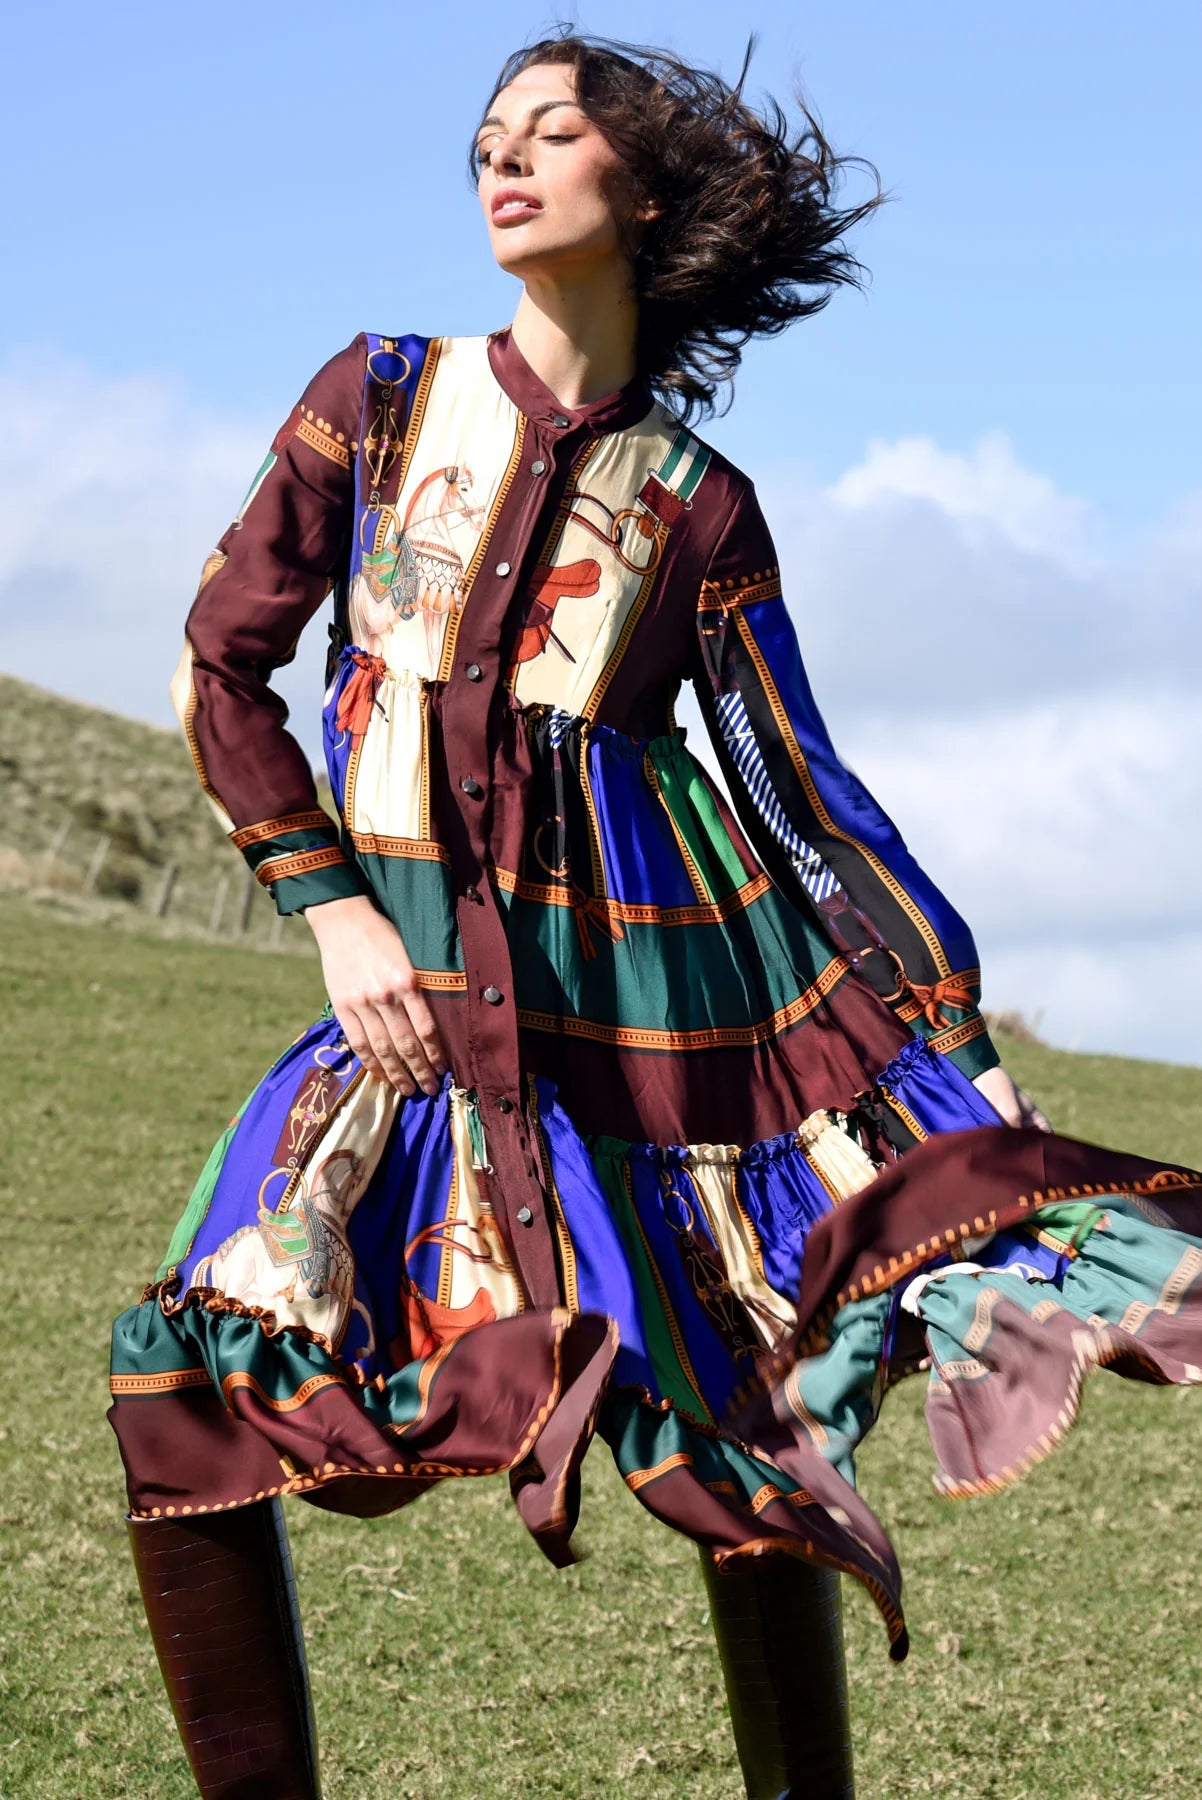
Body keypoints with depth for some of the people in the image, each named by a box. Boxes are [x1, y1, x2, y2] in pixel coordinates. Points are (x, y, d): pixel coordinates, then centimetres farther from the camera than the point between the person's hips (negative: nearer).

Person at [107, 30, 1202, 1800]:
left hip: (661, 989, -1)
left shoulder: (698, 503, 6)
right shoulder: (380, 397, 8)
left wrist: (973, 1064, 5)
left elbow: (800, 791, 9)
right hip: (421, 989, 1)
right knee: (186, 1398, -10)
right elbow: (221, 662, 8)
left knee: (746, 1459, 3)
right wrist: (335, 913, -1)